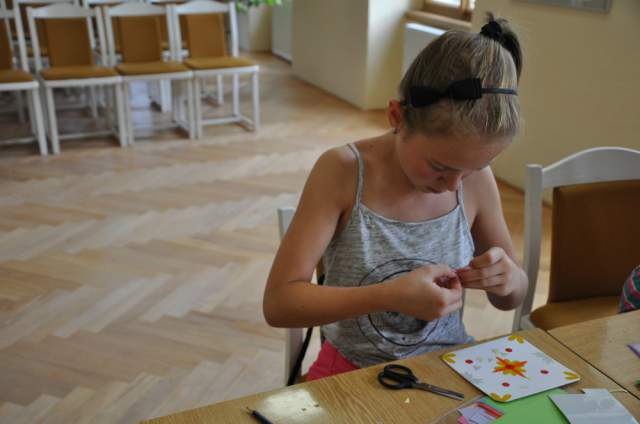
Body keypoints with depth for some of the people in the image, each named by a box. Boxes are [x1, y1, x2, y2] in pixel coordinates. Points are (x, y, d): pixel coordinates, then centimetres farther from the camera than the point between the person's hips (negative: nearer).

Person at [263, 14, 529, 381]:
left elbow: (509, 299, 7)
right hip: (355, 371, -2)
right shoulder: (342, 172, -15)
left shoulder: (476, 181, -7)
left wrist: (509, 279, -15)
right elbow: (278, 302, -17)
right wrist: (390, 295, -27)